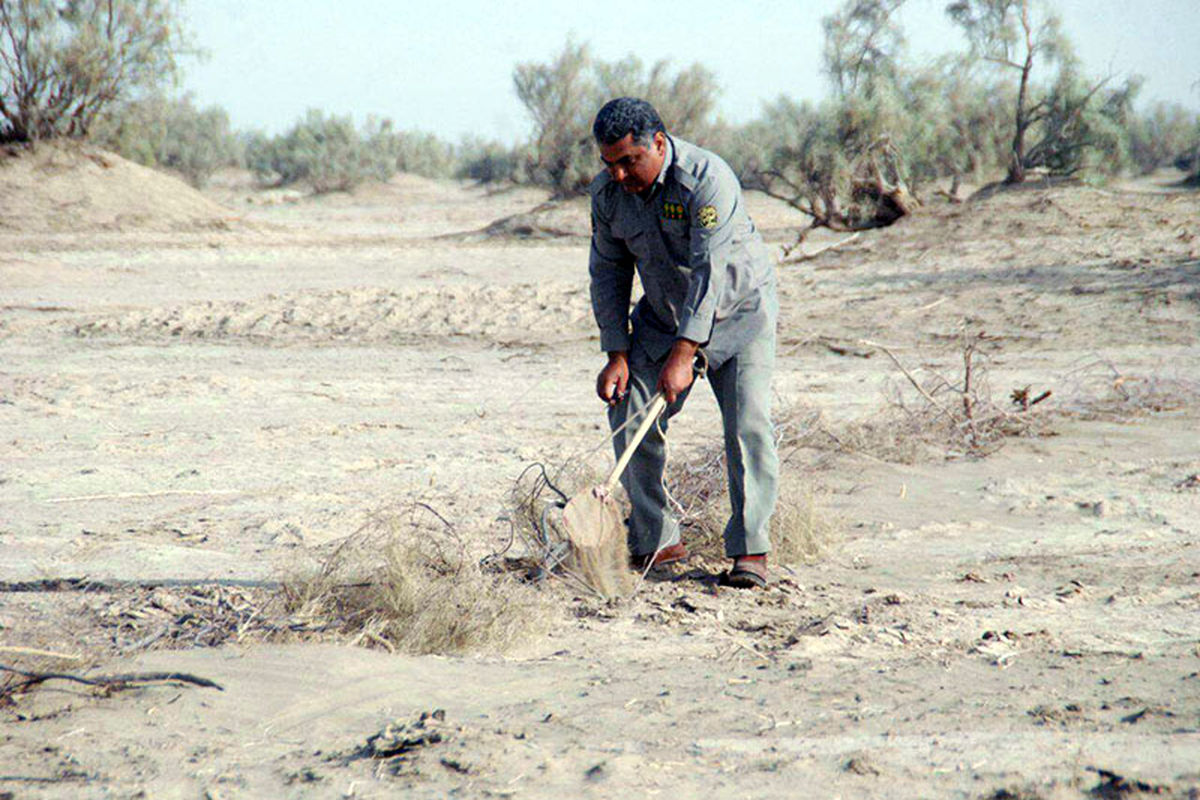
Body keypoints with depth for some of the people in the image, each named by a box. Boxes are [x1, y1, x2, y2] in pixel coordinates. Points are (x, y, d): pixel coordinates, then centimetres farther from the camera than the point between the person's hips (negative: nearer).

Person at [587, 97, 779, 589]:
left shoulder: (708, 180, -28)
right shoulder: (607, 193, -9)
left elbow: (709, 271, -32)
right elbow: (608, 272, -1)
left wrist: (683, 354, -36)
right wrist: (617, 354, -9)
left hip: (737, 307, -5)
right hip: (662, 314, 5)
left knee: (747, 424, -16)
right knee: (629, 412, -5)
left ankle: (750, 550, -10)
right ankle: (655, 542, 5)